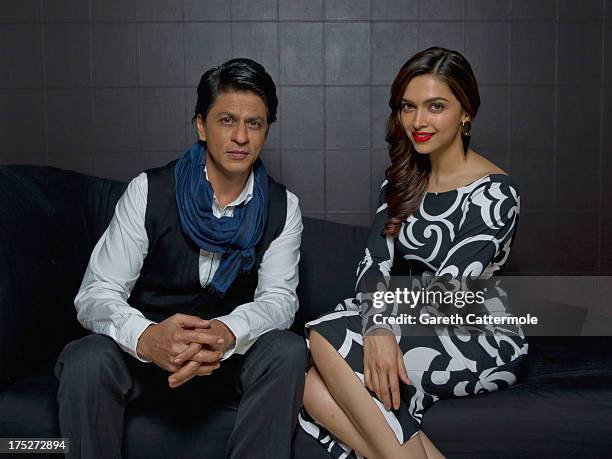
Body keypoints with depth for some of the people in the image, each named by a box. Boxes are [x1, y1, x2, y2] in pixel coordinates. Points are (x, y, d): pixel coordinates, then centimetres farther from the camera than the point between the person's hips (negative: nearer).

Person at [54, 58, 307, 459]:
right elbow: (96, 294, -13)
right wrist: (146, 338, -38)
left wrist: (227, 333, -36)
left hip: (233, 352, 2)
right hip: (145, 351, -1)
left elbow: (279, 297, -10)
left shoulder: (282, 207, -1)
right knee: (86, 362, -32)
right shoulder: (149, 191, -9)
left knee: (289, 352, -29)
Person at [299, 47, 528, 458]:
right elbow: (375, 265, -3)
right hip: (414, 326, 6)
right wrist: (377, 328, -22)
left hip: (481, 341, -6)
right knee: (313, 386, -23)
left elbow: (447, 291, -18)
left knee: (326, 340, -26)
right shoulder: (402, 180, 9)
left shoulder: (494, 193, -11)